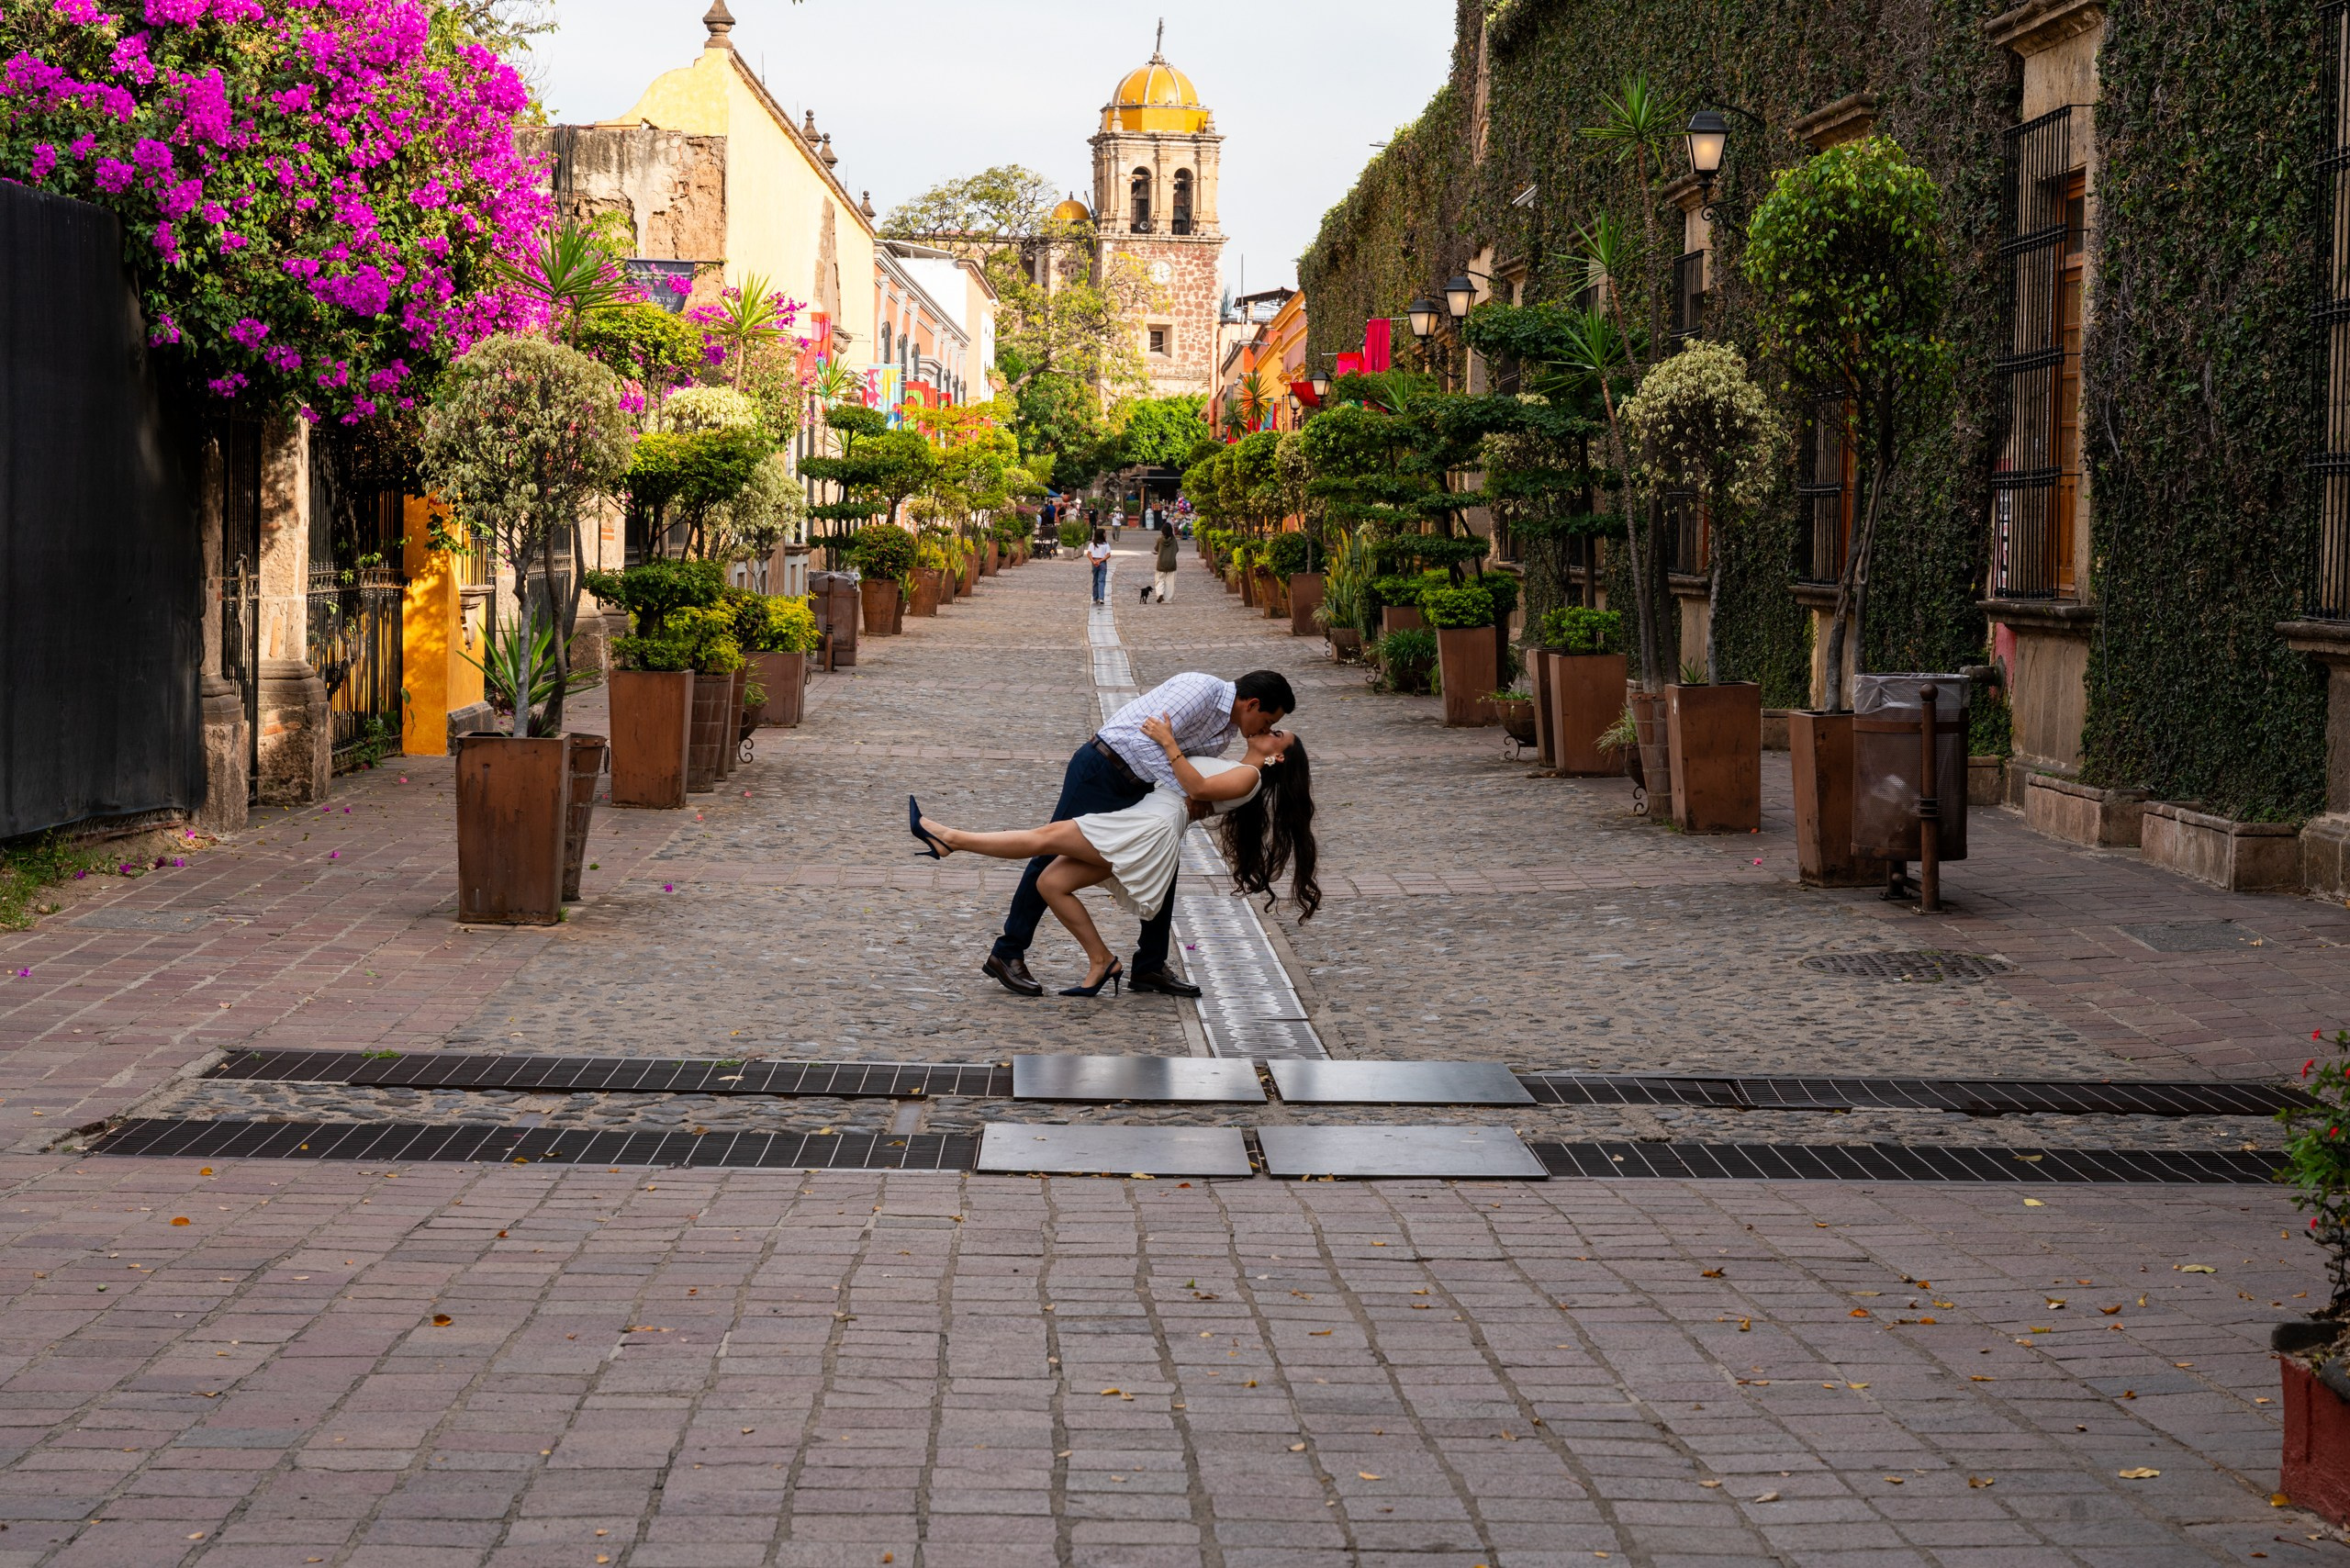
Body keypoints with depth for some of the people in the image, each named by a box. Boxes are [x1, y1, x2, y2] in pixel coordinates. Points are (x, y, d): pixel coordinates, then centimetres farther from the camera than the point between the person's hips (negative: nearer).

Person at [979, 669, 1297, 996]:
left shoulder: (1228, 729, 9)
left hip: (1135, 785, 10)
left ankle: (1149, 967, 16)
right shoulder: (1200, 690, -21)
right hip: (1100, 771, -10)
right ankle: (1007, 955, 6)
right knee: (1056, 857, -3)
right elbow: (1146, 740, -28)